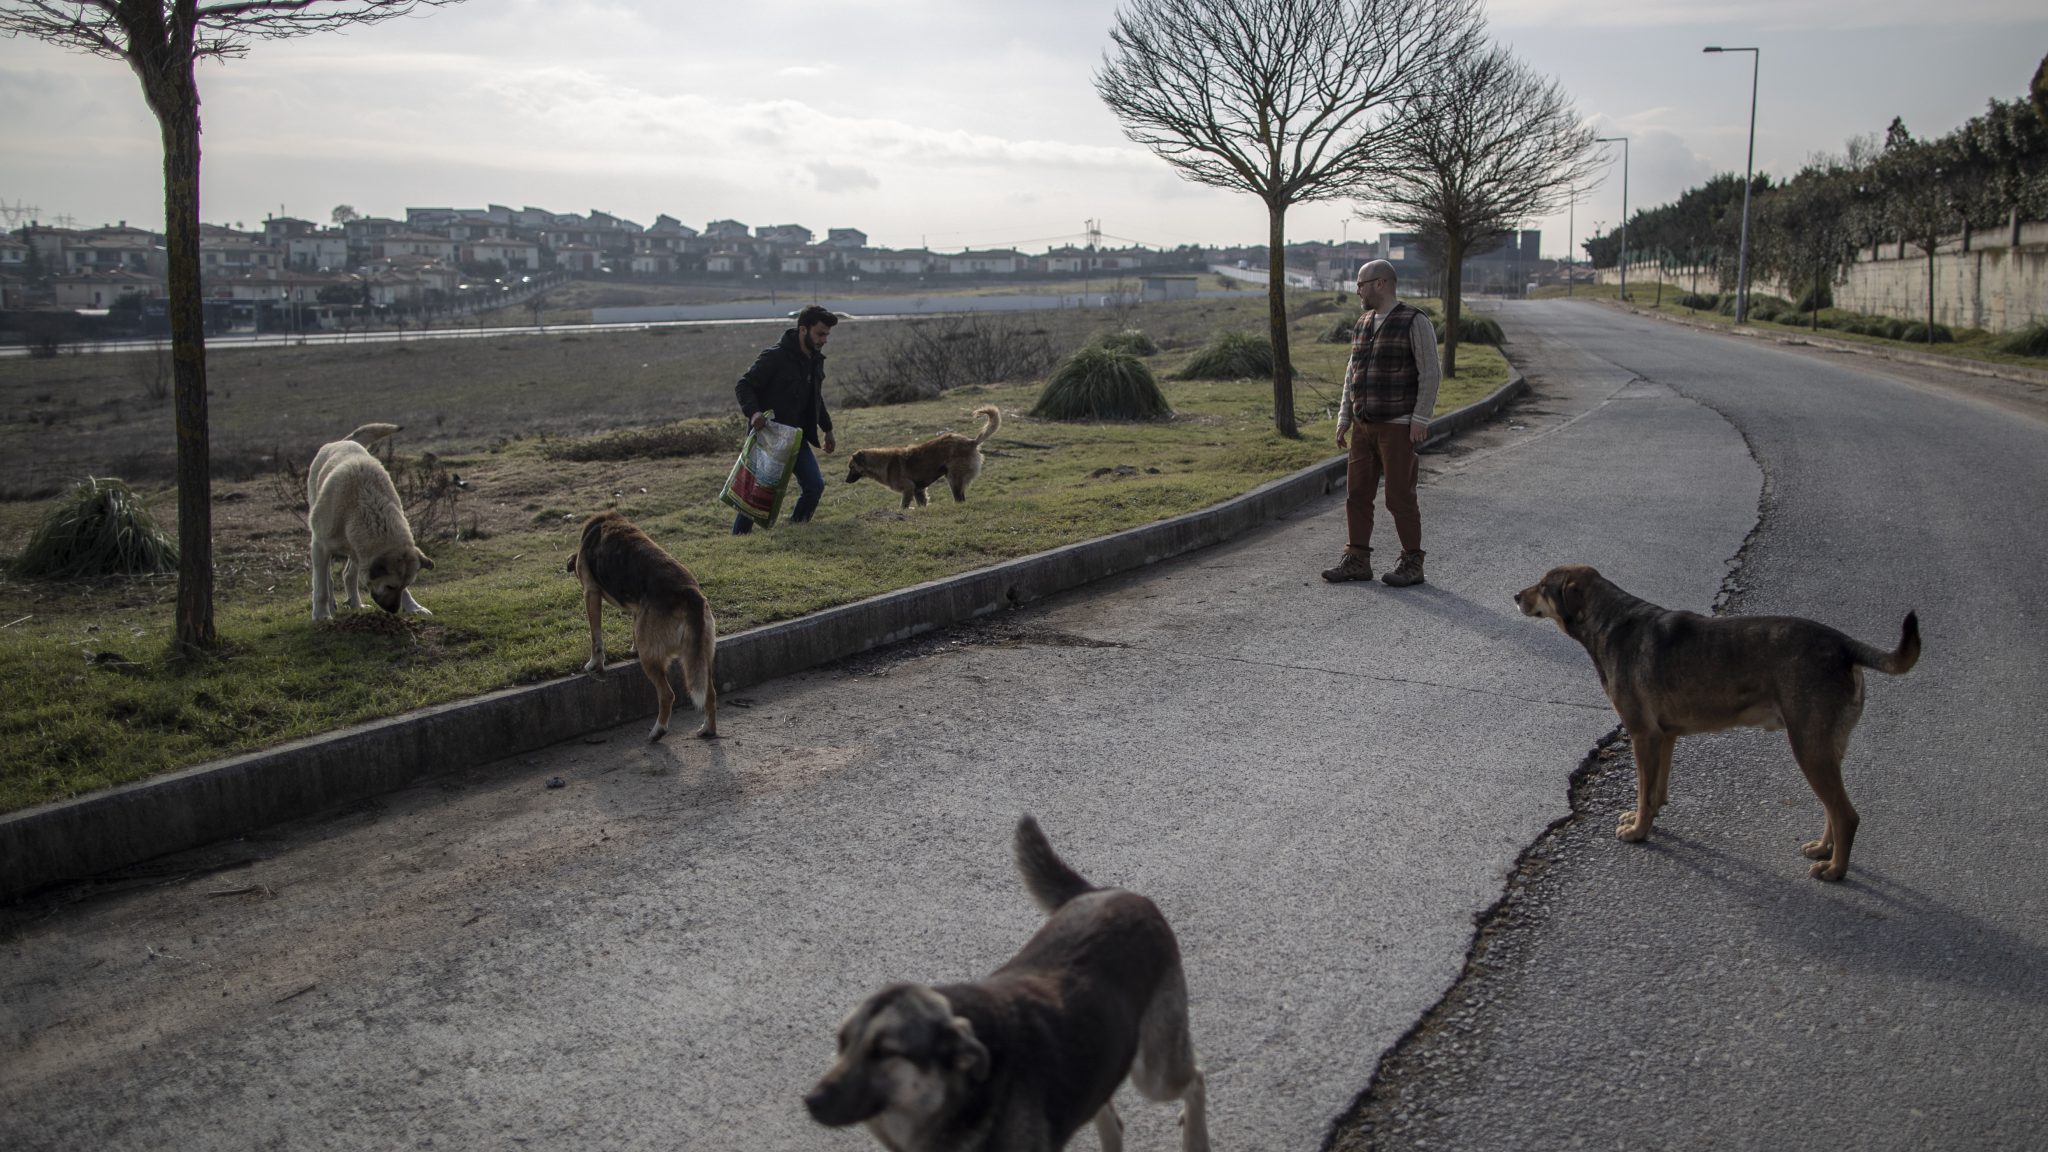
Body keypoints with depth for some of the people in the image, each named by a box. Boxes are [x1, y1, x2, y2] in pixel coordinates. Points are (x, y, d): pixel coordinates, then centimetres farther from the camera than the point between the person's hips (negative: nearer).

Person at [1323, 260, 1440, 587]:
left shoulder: (1415, 322, -9)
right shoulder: (1362, 325, 12)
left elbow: (1431, 374, -12)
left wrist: (1421, 419, -17)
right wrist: (1344, 417, 10)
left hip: (1398, 426, -7)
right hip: (1364, 426, 7)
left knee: (1400, 496, -4)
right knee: (1357, 493, 5)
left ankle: (1412, 564, 7)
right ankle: (1357, 560, 11)